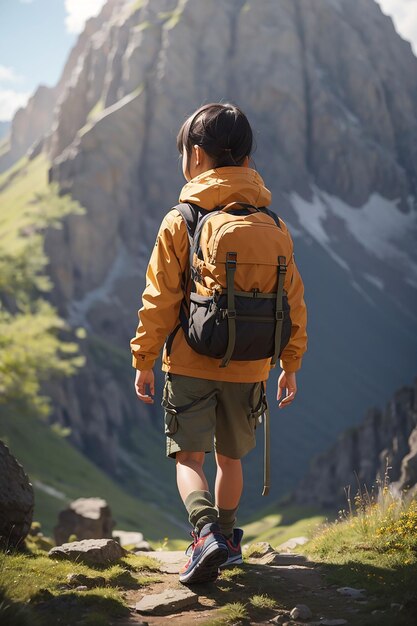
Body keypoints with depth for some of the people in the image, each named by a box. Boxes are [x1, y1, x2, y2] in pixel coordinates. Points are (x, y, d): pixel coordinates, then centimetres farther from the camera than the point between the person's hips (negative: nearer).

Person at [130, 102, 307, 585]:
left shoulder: (180, 221, -8)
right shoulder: (273, 225, 3)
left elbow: (160, 299, -8)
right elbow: (292, 300, 6)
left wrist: (144, 361, 1)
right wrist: (290, 364, 15)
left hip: (190, 363, -3)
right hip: (248, 367, 4)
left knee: (188, 456, 3)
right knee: (230, 457, 20)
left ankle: (207, 533, -19)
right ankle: (226, 537, 31)